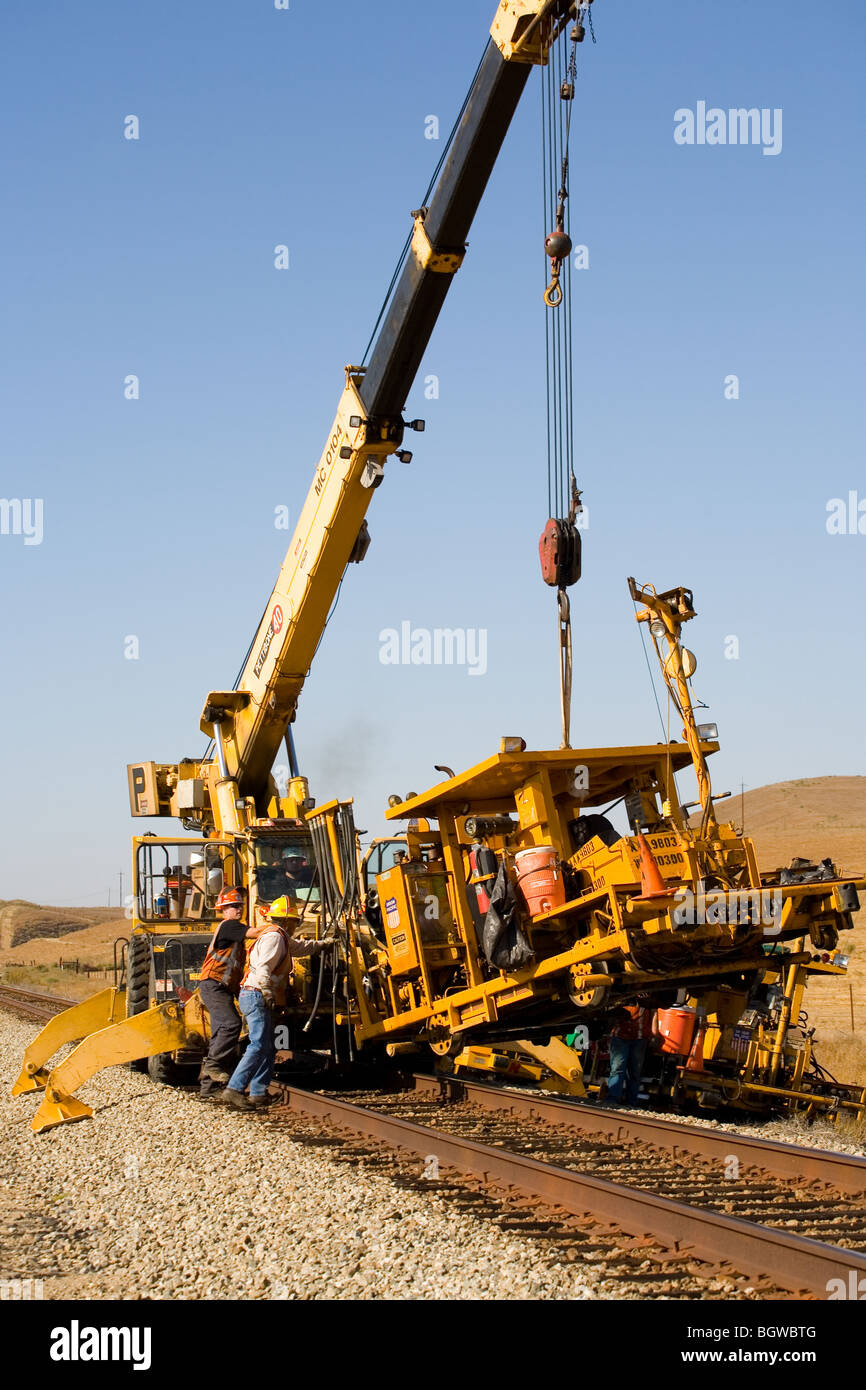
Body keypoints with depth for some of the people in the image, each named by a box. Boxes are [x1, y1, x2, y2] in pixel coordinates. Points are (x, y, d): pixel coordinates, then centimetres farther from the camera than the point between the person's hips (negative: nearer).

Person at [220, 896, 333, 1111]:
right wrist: (266, 991, -37)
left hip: (259, 998, 11)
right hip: (257, 996, -11)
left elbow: (302, 947, 42)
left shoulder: (282, 938, 22)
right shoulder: (274, 937, -10)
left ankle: (259, 1093, 12)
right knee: (259, 1046, -18)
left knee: (268, 1048, 12)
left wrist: (326, 944, 52)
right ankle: (233, 1090, -25)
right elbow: (263, 966, -25)